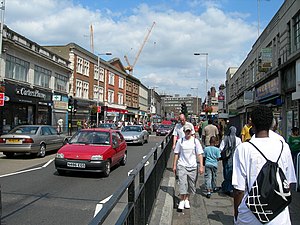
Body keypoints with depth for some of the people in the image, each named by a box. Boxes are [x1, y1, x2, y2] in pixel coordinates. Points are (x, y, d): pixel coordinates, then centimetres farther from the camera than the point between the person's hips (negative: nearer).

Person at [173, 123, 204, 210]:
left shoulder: (195, 141, 0)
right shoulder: (180, 141, 1)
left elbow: (199, 154, 0)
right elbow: (176, 153, 7)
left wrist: (201, 166, -7)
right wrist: (174, 165, 5)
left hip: (192, 166, 1)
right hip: (182, 165, -1)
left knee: (191, 184, 9)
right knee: (182, 183, -10)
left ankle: (187, 199, 27)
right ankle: (182, 201, 0)